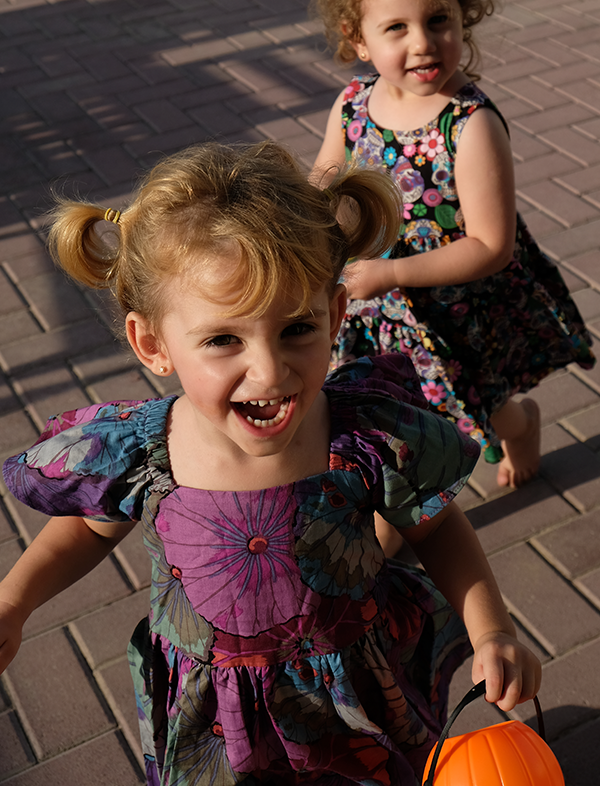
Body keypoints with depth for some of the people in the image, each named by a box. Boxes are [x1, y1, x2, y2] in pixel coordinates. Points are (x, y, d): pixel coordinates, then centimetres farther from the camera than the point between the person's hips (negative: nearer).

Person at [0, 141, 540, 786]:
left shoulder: (376, 440, -28)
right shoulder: (131, 456, -25)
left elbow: (437, 531, -7)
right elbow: (91, 527, 0)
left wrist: (491, 630, -18)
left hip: (357, 700, 0)